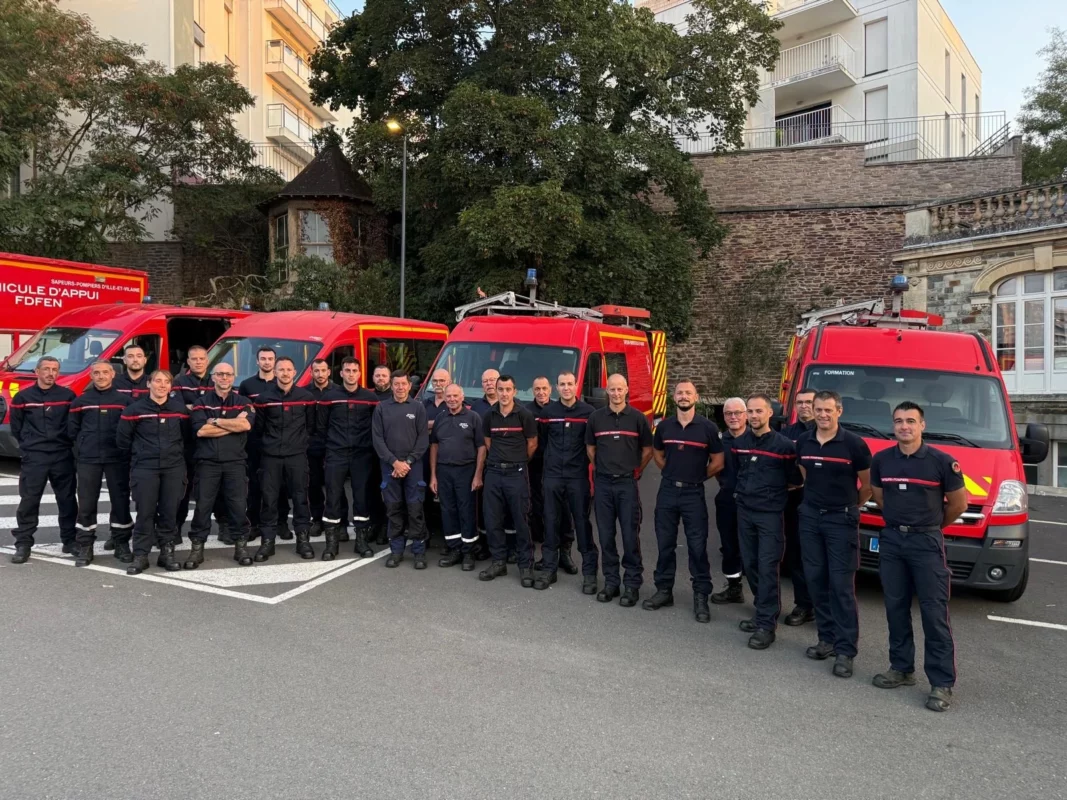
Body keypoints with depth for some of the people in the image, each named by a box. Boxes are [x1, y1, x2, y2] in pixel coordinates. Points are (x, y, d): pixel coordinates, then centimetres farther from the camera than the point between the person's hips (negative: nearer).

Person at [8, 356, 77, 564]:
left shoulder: (68, 396, 1)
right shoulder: (22, 397, 2)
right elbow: (16, 428, 10)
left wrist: (65, 444, 4)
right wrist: (30, 446, 9)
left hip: (63, 457, 1)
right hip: (33, 458, 0)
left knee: (67, 500, 7)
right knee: (28, 501, 0)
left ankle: (70, 540, 17)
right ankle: (23, 544, 6)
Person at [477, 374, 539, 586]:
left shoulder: (524, 415, -6)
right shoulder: (489, 415, 4)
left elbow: (532, 444, 3)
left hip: (517, 474, -4)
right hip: (493, 473, 4)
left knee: (521, 521, 0)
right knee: (492, 520, 6)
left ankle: (525, 566, 8)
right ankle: (499, 562, 19)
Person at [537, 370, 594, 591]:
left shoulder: (588, 412, -3)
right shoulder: (548, 412, 4)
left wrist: (586, 461, -1)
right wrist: (551, 459, 12)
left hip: (578, 476, -2)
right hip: (552, 475, 2)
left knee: (582, 523, 0)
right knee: (551, 522, 7)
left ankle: (589, 571, 6)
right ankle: (548, 568, 16)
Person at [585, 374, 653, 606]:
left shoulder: (638, 418, 0)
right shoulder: (596, 417, 5)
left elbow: (647, 449, 7)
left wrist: (636, 471, 8)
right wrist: (601, 469, 12)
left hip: (627, 483, -2)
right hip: (603, 483, 2)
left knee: (630, 535, 0)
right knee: (606, 535, 7)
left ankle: (632, 585, 9)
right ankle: (610, 581, 18)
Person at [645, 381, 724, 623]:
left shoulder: (708, 427, -6)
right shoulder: (664, 426, 4)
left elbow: (717, 463, 0)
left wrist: (696, 477, 5)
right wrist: (673, 473, 11)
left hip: (694, 494, -3)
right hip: (667, 491, 3)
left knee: (697, 546, 0)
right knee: (665, 544, 10)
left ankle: (701, 597, 9)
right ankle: (664, 590, 21)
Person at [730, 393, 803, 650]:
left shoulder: (783, 444, -9)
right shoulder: (739, 443, 7)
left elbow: (796, 479, -2)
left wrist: (774, 490, 4)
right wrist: (740, 490, 12)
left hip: (770, 514, -6)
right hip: (744, 511, 6)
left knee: (767, 568, -6)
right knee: (750, 565, 10)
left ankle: (766, 625, -2)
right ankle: (764, 612, 25)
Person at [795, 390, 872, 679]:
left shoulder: (854, 444, -10)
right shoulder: (803, 443, 4)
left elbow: (867, 484, 0)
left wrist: (852, 506, 10)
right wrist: (815, 499, 14)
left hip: (842, 519, -5)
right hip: (810, 517, 5)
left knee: (841, 584, -4)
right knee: (816, 579, 8)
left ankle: (845, 650, 1)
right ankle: (827, 638, 20)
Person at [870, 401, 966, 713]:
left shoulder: (942, 462, -9)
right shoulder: (881, 460, 2)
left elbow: (959, 503, 2)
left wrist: (930, 524, 12)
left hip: (927, 542, -4)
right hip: (891, 539, 4)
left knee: (934, 614, -2)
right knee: (895, 608, 11)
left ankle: (942, 683, 5)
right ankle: (901, 668, 23)